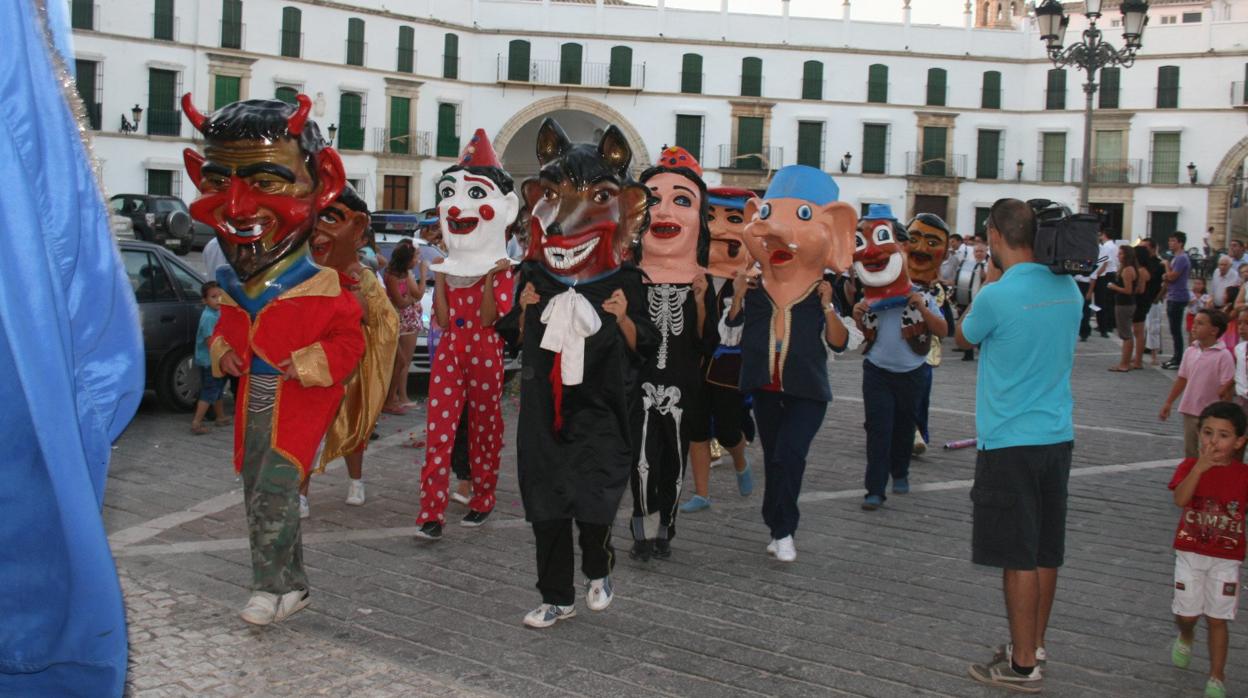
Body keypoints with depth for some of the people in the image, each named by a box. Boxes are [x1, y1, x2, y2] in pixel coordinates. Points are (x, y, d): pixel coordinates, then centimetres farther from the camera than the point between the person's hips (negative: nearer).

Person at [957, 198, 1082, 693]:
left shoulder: (998, 295, -18)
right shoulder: (1069, 289, 3)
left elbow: (963, 337, 2)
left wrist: (993, 279, 9)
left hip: (1011, 442, -7)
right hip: (1058, 434, 7)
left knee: (1019, 555, 0)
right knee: (1046, 550, 15)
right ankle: (1035, 643, 29)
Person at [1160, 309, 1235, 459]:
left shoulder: (1223, 355, -15)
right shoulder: (1190, 352, 2)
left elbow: (1227, 388, -14)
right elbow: (1182, 379, 11)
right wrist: (1168, 403, 12)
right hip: (1189, 411, 6)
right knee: (1189, 452, 18)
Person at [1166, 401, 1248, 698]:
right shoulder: (1190, 466, -6)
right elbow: (1180, 500, -23)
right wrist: (1200, 468, -32)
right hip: (1190, 553, 0)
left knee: (1218, 618, 2)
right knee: (1186, 613, 6)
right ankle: (1186, 637, 42)